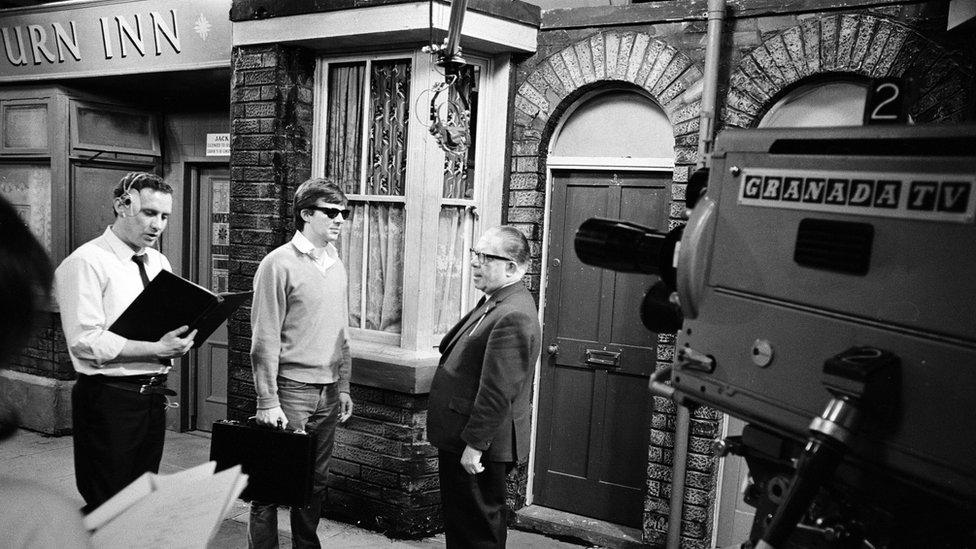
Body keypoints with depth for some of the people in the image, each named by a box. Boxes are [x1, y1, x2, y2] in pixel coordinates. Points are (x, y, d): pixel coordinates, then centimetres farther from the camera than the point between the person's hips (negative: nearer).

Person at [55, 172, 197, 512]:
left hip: (154, 395, 7)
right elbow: (86, 341, -21)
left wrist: (178, 342, -6)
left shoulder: (159, 263, 12)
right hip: (108, 398, -7)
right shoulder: (86, 263, -12)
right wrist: (156, 349, -24)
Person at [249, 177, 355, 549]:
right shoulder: (279, 264, -10)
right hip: (290, 388, -6)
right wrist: (268, 401, -14)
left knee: (315, 482, 14)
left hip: (328, 392, 6)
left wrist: (343, 387, 12)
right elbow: (264, 340, -12)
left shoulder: (336, 265, 10)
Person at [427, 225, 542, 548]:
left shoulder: (513, 316, -24)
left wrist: (474, 444, -21)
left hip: (478, 450, -10)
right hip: (458, 438, 10)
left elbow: (498, 391, -26)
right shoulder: (495, 303, 10)